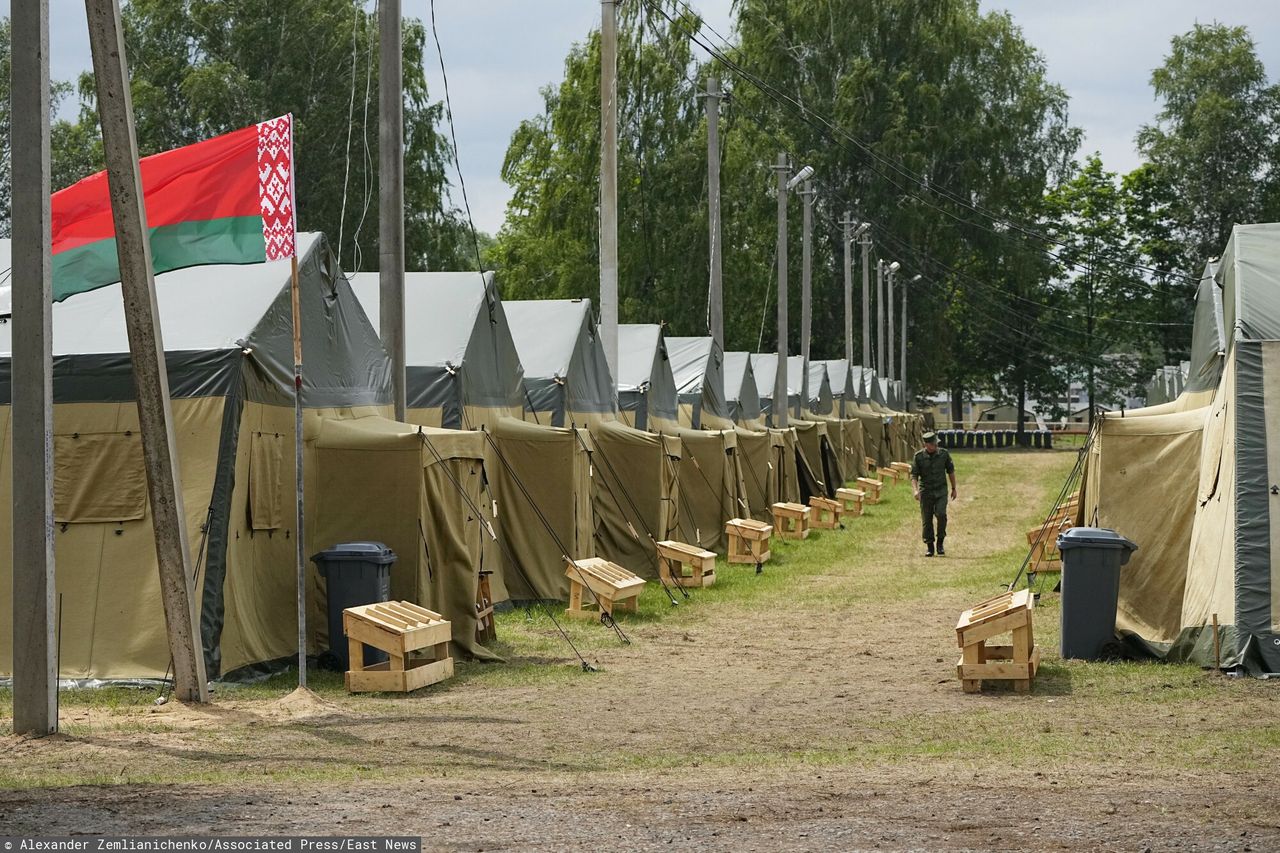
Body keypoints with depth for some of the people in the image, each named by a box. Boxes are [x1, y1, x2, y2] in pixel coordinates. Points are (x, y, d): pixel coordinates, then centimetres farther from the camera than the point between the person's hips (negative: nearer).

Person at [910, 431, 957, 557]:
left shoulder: (944, 454, 0)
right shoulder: (919, 456, -4)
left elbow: (951, 471, 12)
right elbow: (914, 475, -3)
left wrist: (954, 488, 15)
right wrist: (915, 490, -19)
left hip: (941, 491, 0)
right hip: (926, 491, 0)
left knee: (941, 514, -19)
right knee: (926, 519, 0)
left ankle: (940, 542, -4)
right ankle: (929, 546, 12)